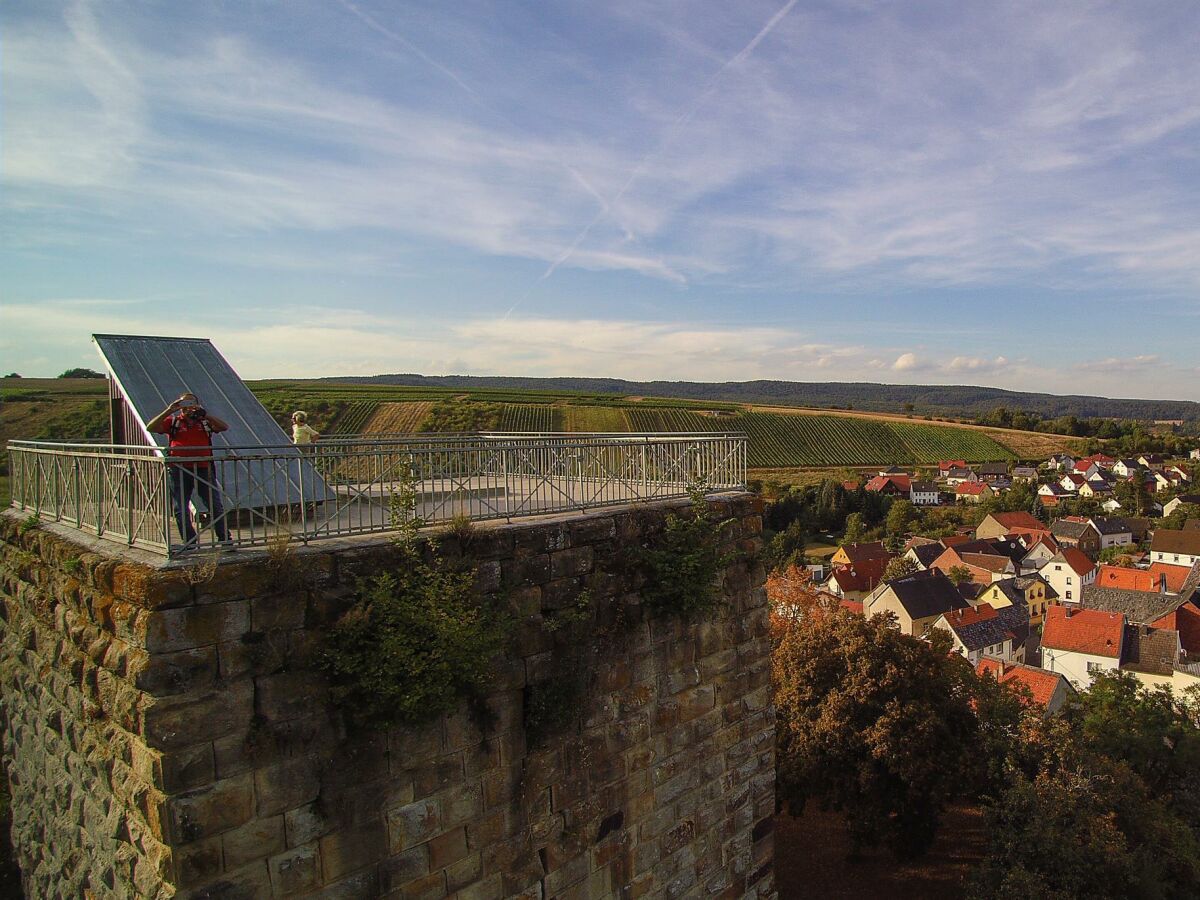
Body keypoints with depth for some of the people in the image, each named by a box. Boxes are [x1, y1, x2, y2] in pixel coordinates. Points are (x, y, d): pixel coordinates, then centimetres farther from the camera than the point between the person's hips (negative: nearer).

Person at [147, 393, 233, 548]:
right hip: (179, 470, 0)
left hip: (204, 469, 0)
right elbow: (150, 427, -2)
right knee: (181, 509, 2)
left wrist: (204, 413, -12)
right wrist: (168, 411, -9)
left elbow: (224, 427, -4)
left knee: (215, 506, 1)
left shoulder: (205, 422, 12)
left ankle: (225, 539, 8)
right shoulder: (172, 422, 11)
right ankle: (189, 543, 12)